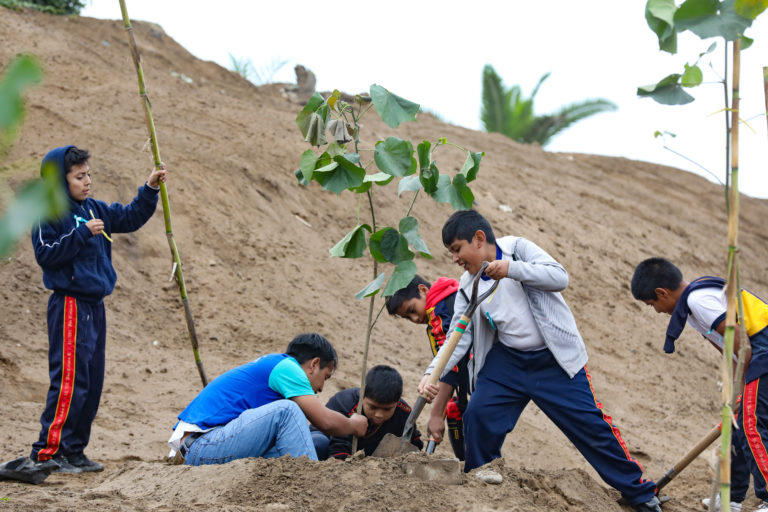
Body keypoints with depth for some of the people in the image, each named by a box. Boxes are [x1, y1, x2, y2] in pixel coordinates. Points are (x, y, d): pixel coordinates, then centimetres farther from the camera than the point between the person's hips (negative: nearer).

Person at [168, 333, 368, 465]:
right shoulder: (286, 368, -5)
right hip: (203, 448, -10)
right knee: (286, 411, -19)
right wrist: (354, 426, 9)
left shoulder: (270, 364, 24)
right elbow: (326, 421, -10)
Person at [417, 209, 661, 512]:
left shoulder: (518, 249, -9)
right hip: (508, 359, 5)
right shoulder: (467, 287, 4)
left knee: (589, 424, -5)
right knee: (478, 415, -7)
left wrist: (512, 269, -33)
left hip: (554, 360, -5)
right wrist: (433, 373, -17)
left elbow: (559, 277, -21)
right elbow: (459, 336, -2)